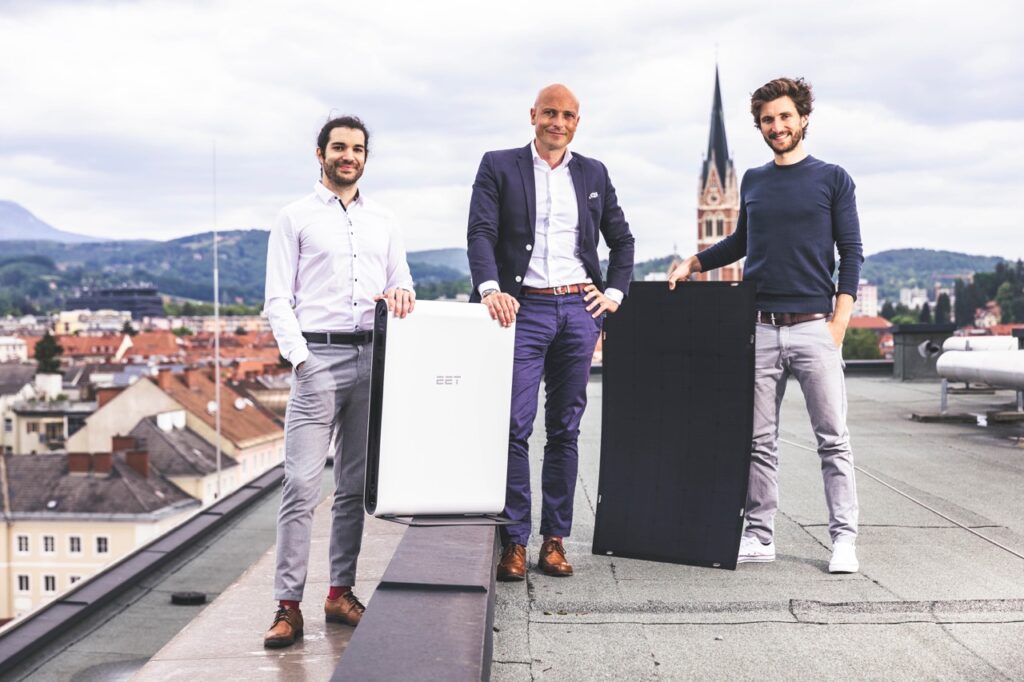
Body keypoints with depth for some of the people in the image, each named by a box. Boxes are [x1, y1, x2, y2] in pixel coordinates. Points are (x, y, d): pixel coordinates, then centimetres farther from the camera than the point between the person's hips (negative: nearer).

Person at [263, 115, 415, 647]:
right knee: (302, 485, -9)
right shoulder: (296, 218, 7)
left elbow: (402, 285, 20)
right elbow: (278, 299, 1)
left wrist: (401, 293, -5)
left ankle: (341, 592, 17)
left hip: (371, 359, 4)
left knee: (355, 486, 8)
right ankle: (288, 605, -4)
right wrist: (300, 358, -11)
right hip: (317, 357, -4)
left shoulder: (383, 221, 18)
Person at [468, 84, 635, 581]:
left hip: (579, 308, 3)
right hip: (523, 308, -3)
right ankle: (514, 541, 1)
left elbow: (621, 240, 22)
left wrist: (615, 292, 8)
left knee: (565, 429, 6)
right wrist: (490, 287, -22)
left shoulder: (594, 174, 15)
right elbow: (481, 233, -6)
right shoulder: (499, 166, 5)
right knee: (514, 426, -7)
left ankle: (555, 539, 13)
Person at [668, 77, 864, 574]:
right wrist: (693, 263, 13)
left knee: (833, 439, 0)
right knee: (759, 441, 5)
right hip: (760, 328, 3)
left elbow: (851, 253, 2)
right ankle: (760, 537, 13)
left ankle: (843, 538, 7)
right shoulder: (752, 182, 14)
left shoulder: (832, 179, 4)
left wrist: (840, 321, -8)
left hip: (814, 327, -3)